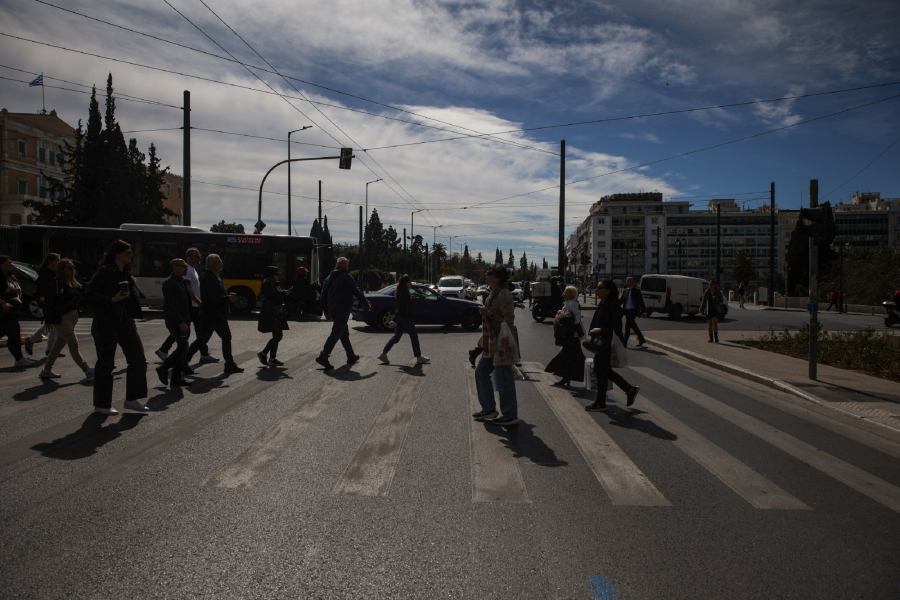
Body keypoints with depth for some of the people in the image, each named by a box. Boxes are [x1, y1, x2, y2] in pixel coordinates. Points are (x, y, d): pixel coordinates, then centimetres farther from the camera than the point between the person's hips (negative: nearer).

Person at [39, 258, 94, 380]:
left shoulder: (74, 284, 14)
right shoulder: (55, 284, -10)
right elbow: (48, 302, -12)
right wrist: (49, 320, -15)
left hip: (73, 316, 8)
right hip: (61, 318, -8)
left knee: (59, 344, 14)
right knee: (73, 343, -8)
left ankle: (47, 370, 26)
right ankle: (87, 370, -8)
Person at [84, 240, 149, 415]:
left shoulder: (126, 274, 13)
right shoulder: (104, 272, -10)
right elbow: (89, 294, -17)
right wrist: (112, 300, -24)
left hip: (125, 322, 8)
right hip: (106, 324, -7)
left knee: (138, 358, 2)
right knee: (105, 364, 2)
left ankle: (132, 399, 13)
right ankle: (101, 405, 15)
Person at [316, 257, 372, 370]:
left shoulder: (329, 278, 16)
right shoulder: (346, 277, -9)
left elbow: (323, 295, 17)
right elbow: (356, 292, -11)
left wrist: (326, 311, 21)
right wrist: (367, 302, 0)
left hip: (333, 310, 9)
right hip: (342, 310, -9)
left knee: (344, 333, 17)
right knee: (336, 333, -10)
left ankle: (351, 356, 25)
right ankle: (323, 356, -19)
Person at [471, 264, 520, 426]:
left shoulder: (503, 295, -17)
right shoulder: (493, 293, 13)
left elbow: (508, 321, -22)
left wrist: (489, 314, -24)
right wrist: (484, 338, 21)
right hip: (492, 344, 11)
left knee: (504, 379, -3)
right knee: (481, 372, 15)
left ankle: (510, 416, 8)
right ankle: (489, 409, 25)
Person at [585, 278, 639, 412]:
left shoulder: (613, 305, -17)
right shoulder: (603, 304, 10)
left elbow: (617, 327, -20)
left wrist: (600, 330, -27)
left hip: (608, 343, -9)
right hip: (600, 343, 9)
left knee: (601, 370, 0)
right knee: (605, 370, 16)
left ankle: (600, 403, 13)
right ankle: (630, 390, 30)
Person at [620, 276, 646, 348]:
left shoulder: (636, 290, -6)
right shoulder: (625, 291, 12)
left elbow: (641, 301, -6)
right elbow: (621, 300, 13)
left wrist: (643, 312, -9)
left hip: (633, 311, -6)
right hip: (626, 310, 6)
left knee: (627, 326, -10)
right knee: (633, 326, 12)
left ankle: (625, 343, -4)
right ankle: (641, 339, 26)